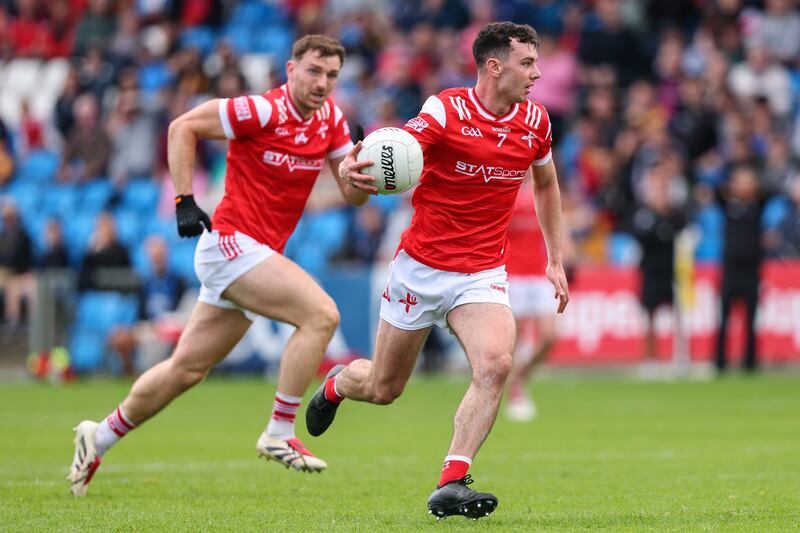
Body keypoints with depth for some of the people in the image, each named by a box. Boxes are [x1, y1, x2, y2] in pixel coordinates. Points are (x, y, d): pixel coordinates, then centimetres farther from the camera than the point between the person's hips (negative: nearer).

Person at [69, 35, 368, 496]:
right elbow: (182, 127, -9)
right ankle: (280, 434, -17)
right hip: (232, 241, -8)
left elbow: (354, 195, 8)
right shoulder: (263, 111, -15)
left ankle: (99, 439, 27)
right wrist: (185, 200, -14)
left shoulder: (330, 120, 5)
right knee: (321, 314, -23)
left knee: (187, 369, 13)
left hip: (258, 254, 8)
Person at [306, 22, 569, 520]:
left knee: (496, 364, -25)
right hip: (422, 267, -3)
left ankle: (451, 484, -22)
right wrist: (353, 166, -50)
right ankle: (337, 383, 47)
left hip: (483, 274, 3)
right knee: (383, 389, 9)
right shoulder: (446, 110, -15)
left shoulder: (534, 121, 1)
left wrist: (556, 260, 17)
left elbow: (546, 184, 19)